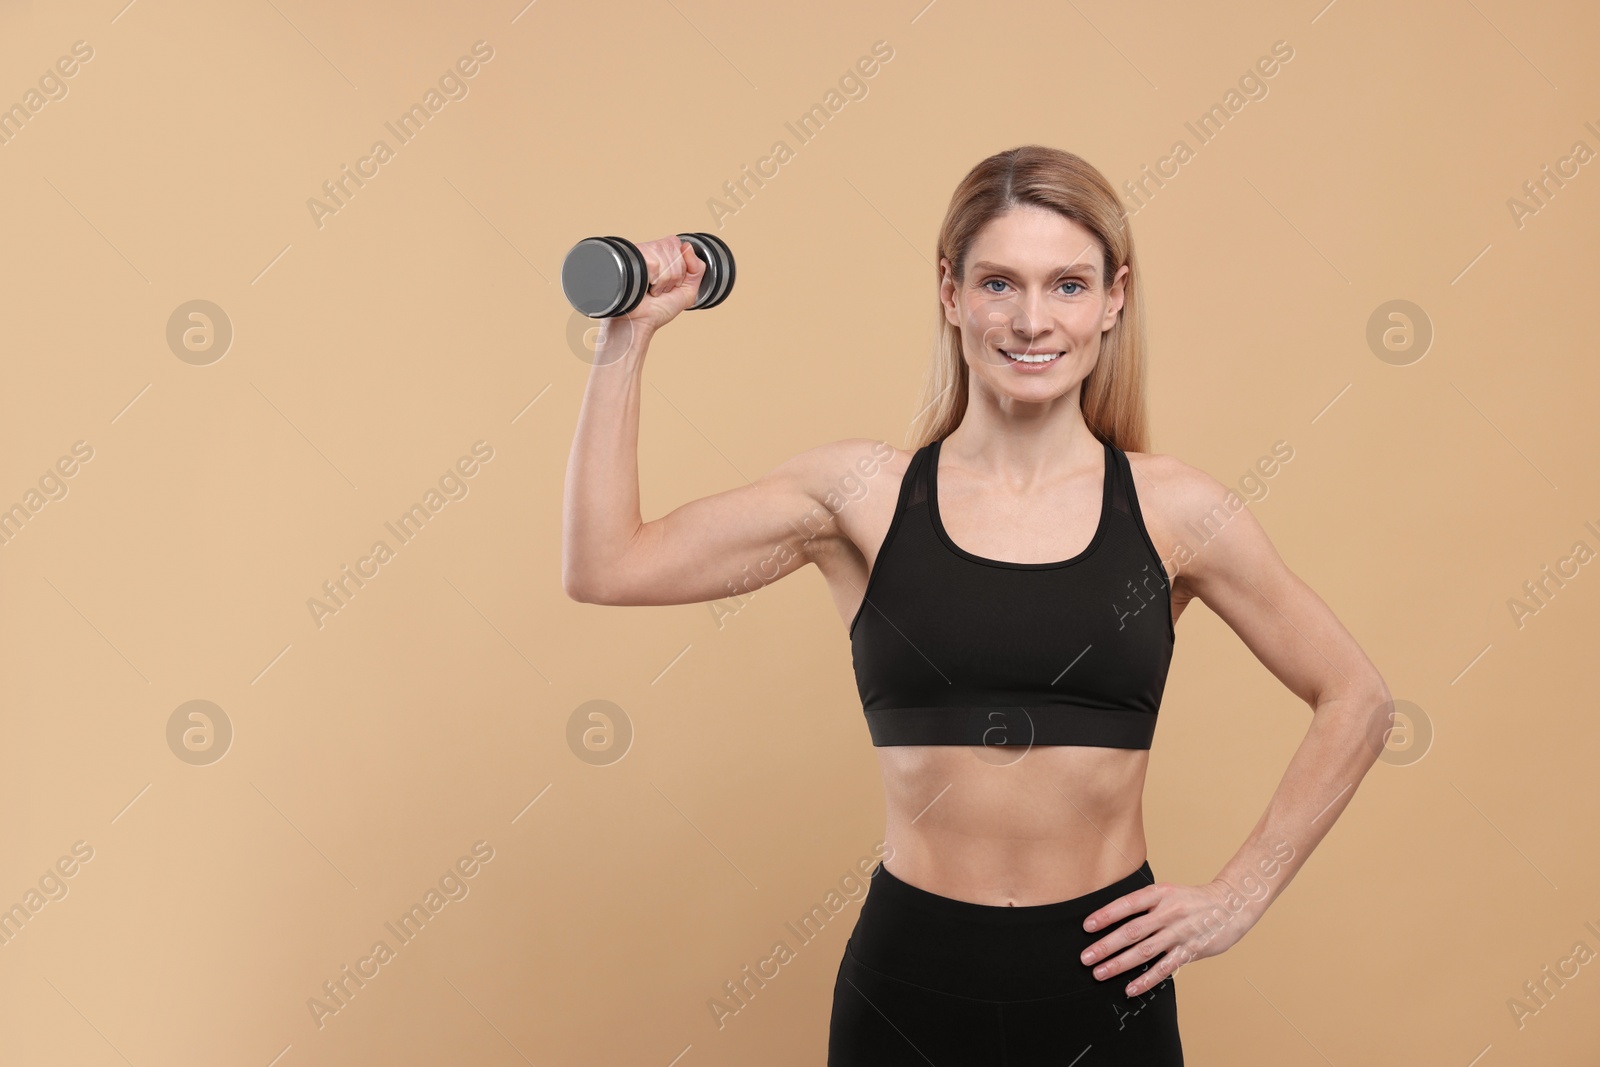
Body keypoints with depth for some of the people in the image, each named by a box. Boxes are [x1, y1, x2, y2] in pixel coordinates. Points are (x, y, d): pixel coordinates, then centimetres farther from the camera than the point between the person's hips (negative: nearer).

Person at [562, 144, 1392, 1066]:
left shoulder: (1174, 509, -2)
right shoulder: (862, 494, -3)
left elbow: (1357, 699, 7)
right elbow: (606, 567, -9)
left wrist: (1240, 896, 1)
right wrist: (628, 339, -9)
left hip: (1103, 985, 1)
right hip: (910, 982, 0)